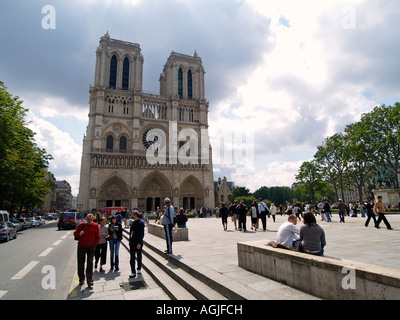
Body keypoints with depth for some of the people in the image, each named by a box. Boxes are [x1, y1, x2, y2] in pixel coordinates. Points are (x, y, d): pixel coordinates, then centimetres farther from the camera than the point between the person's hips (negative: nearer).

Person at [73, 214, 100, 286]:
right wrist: (79, 234, -10)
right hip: (81, 247, 2)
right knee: (80, 263, 10)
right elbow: (75, 233, 11)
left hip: (91, 247, -2)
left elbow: (98, 237, 5)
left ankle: (89, 280, 4)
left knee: (90, 263, -3)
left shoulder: (95, 226, 0)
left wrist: (95, 244, -2)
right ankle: (81, 279, 27)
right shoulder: (81, 225, 2)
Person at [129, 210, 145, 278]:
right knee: (132, 258, 3)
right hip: (132, 242, 6)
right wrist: (130, 240, 12)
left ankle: (139, 269, 28)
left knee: (139, 257, 10)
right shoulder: (132, 222, 8)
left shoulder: (141, 222, -13)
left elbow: (142, 234, -16)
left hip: (138, 243, -6)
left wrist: (139, 243, -19)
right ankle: (133, 272, 8)